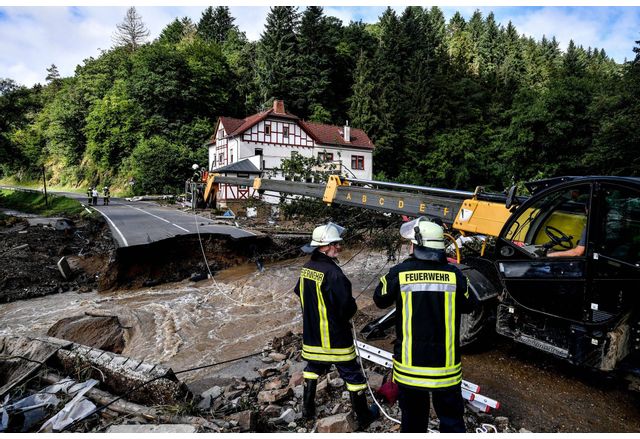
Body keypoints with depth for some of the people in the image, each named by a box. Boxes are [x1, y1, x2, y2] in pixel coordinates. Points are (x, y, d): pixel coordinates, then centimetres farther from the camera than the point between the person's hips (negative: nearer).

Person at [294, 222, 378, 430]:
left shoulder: (307, 267, -3)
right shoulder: (333, 273, -28)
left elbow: (299, 292, 13)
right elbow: (348, 308, -25)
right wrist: (351, 306, -2)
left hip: (311, 335, 7)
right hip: (335, 338, -7)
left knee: (312, 368, 26)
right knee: (352, 375, 11)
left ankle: (308, 409, 39)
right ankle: (363, 417, 26)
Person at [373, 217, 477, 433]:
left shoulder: (399, 272, -16)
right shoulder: (454, 274, -12)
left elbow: (380, 300, 2)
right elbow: (469, 306, 5)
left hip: (409, 365, 0)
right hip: (446, 365, 1)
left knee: (413, 419, 19)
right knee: (452, 418, 18)